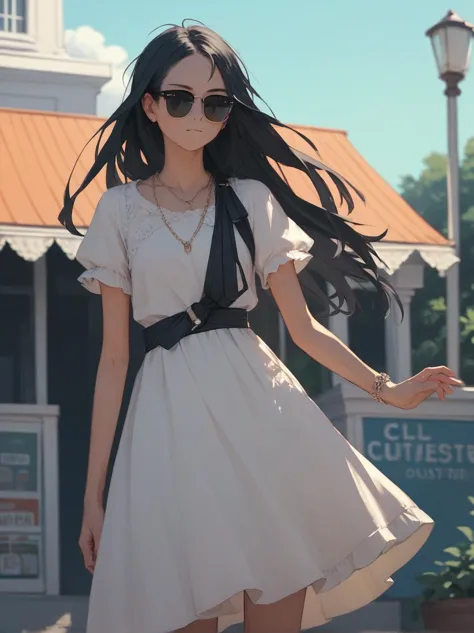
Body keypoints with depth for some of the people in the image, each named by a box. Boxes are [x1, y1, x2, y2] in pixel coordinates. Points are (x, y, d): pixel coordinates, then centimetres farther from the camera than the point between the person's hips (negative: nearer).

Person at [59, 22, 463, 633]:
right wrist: (93, 491, 4)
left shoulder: (252, 202, 10)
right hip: (172, 416, -1)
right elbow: (113, 357, 7)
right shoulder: (121, 208, 8)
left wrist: (385, 388, 3)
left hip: (258, 402, 1)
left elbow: (303, 328, 13)